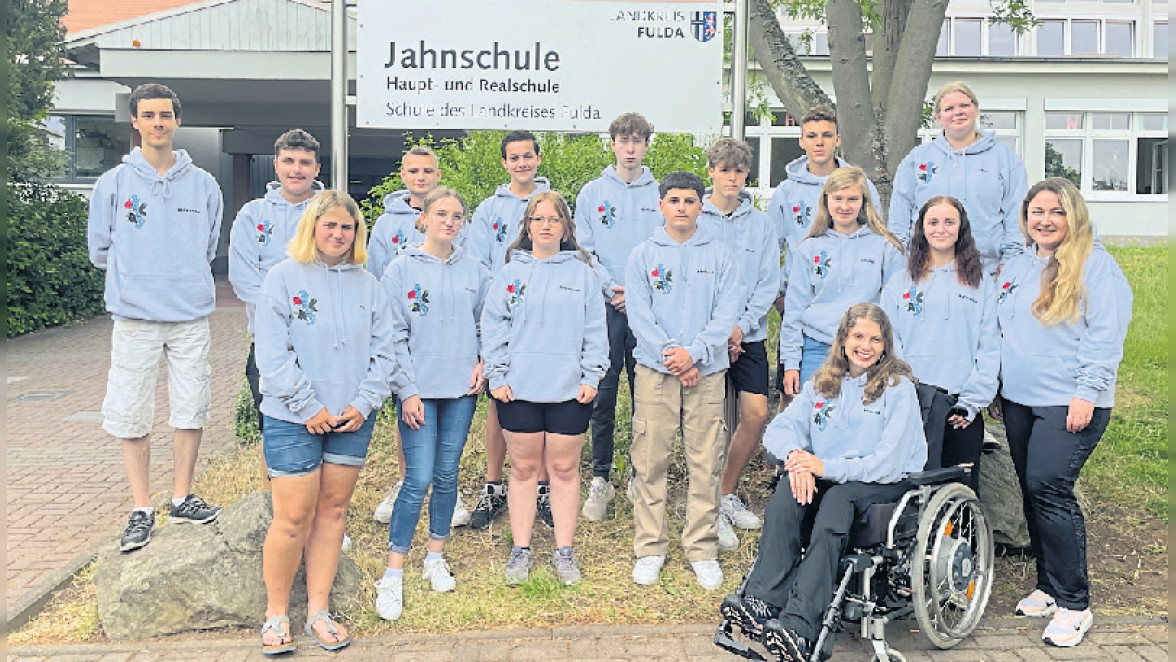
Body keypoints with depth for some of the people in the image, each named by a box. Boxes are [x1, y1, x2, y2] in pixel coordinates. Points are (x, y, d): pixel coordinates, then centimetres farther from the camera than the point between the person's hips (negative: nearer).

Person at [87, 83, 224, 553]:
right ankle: (142, 509, 12)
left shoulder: (203, 185, 6)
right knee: (131, 415, 0)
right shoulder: (113, 183, 2)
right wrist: (138, 278, 9)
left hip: (191, 316, 1)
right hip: (135, 316, -1)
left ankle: (182, 499, 20)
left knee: (192, 410, 5)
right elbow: (100, 249, 9)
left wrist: (184, 278, 12)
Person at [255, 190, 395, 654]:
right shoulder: (284, 277, -3)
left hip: (353, 420, 4)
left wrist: (364, 403, -5)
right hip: (293, 421, -4)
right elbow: (272, 353, -9)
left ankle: (318, 610, 20)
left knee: (333, 511, 9)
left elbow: (382, 352, 8)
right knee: (293, 517, -4)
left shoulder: (367, 285, 10)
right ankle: (276, 614, 14)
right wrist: (307, 407, -13)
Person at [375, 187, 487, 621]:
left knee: (447, 476, 11)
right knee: (419, 479, -8)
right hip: (419, 389, -3)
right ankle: (392, 576, 2)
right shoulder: (402, 269, -1)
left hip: (462, 389, 3)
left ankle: (436, 558, 27)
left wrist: (483, 362, -1)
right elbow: (394, 336, -5)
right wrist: (408, 390, -10)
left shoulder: (474, 271, 8)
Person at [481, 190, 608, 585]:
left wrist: (591, 376, -3)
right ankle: (520, 549, 18)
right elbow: (492, 326, 5)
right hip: (519, 389, 1)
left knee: (565, 468, 7)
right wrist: (497, 375, -3)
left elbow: (595, 329, 4)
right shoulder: (511, 272, 6)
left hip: (570, 390, 0)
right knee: (524, 468, 8)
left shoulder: (582, 272, 5)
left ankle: (564, 550, 18)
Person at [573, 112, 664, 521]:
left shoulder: (662, 195, 8)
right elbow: (583, 251, 4)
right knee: (603, 394, -1)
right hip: (605, 305, 0)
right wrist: (611, 289, -9)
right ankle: (600, 478, 8)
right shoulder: (591, 193, 8)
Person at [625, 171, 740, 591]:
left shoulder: (719, 255, 8)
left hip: (707, 370, 0)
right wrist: (670, 355, -11)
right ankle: (649, 548, 12)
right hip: (655, 369, 0)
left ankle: (703, 549, 13)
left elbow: (727, 312, 0)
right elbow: (639, 313, 0)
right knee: (650, 462, 1)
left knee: (706, 463, 2)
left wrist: (694, 352, -13)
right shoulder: (643, 255, 8)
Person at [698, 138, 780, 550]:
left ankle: (727, 494, 19)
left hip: (749, 334, 3)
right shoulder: (694, 220, 0)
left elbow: (769, 283, 5)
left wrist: (741, 325, -7)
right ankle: (712, 510, 8)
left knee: (756, 414, -1)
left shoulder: (761, 224, 8)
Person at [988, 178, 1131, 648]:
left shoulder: (1096, 266, -5)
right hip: (1019, 402, 7)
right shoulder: (1015, 269, 16)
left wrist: (1087, 393, -17)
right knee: (1032, 492, 9)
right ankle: (1048, 587, 23)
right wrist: (996, 390, 20)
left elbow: (1105, 336, -11)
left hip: (1069, 405, -7)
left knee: (1048, 489, -13)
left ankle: (1074, 605, -2)